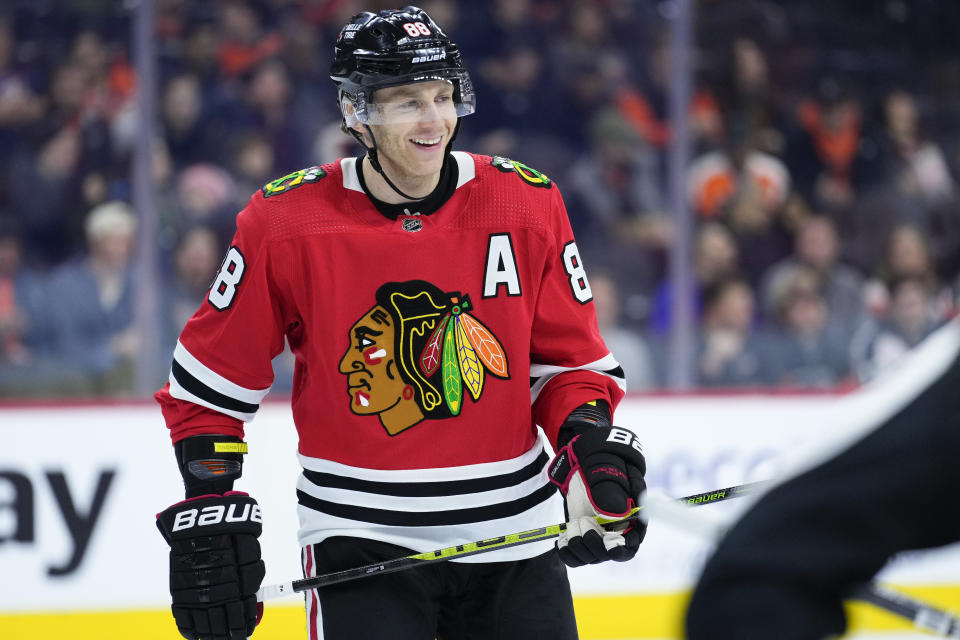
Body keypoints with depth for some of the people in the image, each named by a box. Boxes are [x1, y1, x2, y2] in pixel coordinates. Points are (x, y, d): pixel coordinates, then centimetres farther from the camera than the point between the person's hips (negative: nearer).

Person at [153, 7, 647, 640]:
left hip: (511, 536, 2)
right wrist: (209, 512, -4)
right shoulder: (286, 221, -7)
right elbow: (209, 381, 1)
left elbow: (569, 358, 9)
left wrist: (590, 441, -9)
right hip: (358, 537, -2)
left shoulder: (528, 204, -1)